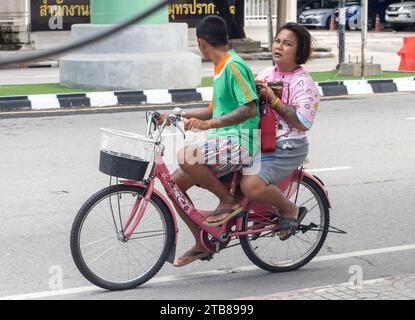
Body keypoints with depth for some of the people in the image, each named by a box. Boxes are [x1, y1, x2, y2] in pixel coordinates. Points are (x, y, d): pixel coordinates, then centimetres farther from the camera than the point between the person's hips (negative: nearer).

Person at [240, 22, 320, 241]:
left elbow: (303, 123, -20)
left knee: (251, 185, -29)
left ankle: (290, 209, 0)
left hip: (287, 149, -8)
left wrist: (273, 99, -19)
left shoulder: (303, 83, -10)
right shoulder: (267, 73, 12)